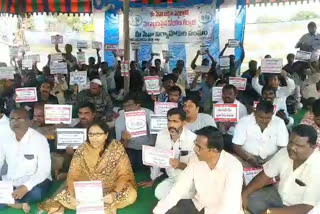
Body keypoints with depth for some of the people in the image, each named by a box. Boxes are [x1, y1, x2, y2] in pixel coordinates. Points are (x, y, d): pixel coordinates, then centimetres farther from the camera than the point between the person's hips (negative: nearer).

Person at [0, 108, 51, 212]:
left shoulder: (39, 139, -16)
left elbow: (44, 170, -20)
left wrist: (26, 187, -33)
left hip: (34, 181, -4)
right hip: (10, 182, 5)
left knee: (36, 193, -37)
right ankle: (19, 204, -7)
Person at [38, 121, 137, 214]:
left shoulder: (116, 147, -12)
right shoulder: (82, 150, -9)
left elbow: (124, 174, -13)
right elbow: (73, 176, -12)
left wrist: (114, 193, -30)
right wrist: (72, 196, -30)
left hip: (112, 189, 0)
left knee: (131, 194, -30)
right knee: (63, 195, -23)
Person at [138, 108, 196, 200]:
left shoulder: (193, 138, -19)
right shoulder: (161, 135, -5)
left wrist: (180, 165, -36)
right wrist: (152, 180, 15)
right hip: (172, 179, 4)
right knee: (159, 193, -23)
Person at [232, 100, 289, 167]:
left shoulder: (279, 123, -4)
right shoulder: (243, 122, -9)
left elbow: (283, 148, -2)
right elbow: (236, 146, -8)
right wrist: (250, 159, -23)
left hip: (271, 159, 2)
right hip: (247, 159, -1)